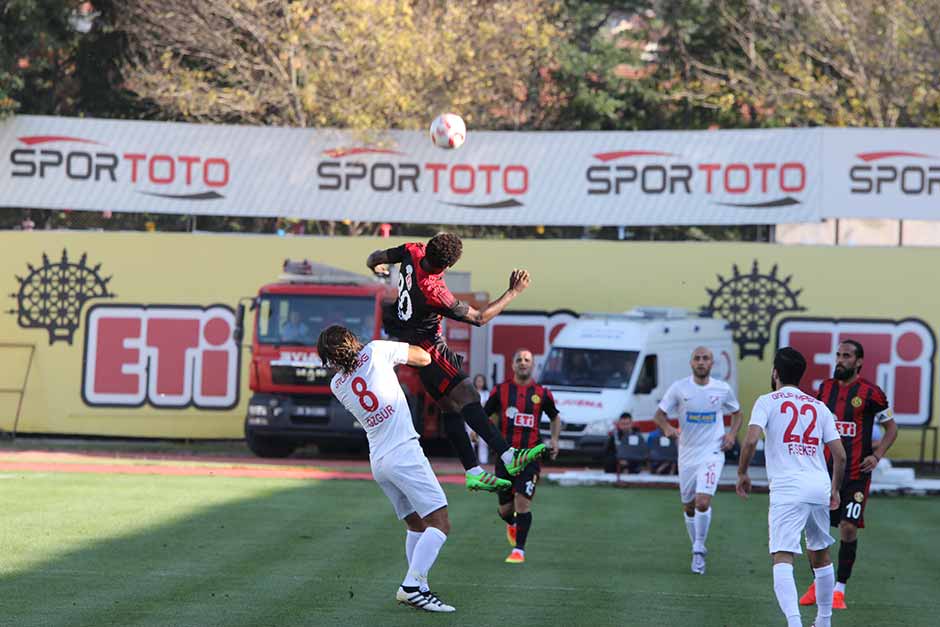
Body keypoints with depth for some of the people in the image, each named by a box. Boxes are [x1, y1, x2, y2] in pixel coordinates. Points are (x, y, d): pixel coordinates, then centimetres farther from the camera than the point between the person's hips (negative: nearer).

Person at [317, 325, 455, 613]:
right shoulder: (377, 351, -3)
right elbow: (424, 358, 7)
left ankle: (418, 588, 8)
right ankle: (412, 586, -22)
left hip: (377, 460, 7)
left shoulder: (337, 386, 11)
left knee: (415, 524, 16)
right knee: (439, 523, -10)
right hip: (404, 451, -7)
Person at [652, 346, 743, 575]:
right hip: (687, 454, 2)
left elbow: (737, 413, 17)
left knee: (703, 502, -19)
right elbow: (659, 414, 1)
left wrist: (732, 434, -1)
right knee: (689, 507, 10)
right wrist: (667, 428, -21)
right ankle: (698, 550, 30)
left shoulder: (723, 389, -1)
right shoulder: (679, 388, -3)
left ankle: (699, 549, -2)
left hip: (712, 453, -2)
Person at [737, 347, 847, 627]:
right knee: (820, 554, 22)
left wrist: (742, 473, 3)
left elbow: (751, 439, -12)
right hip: (820, 486, 5)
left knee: (782, 558, -12)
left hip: (787, 488, -5)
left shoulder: (767, 402, 4)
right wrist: (835, 490, 24)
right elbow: (840, 455, 11)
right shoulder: (819, 407, 15)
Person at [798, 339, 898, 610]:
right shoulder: (825, 388, 8)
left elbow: (891, 427, 4)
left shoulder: (870, 393, -5)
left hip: (856, 473, -4)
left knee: (849, 528, -8)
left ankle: (839, 588, 3)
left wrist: (876, 456, -7)